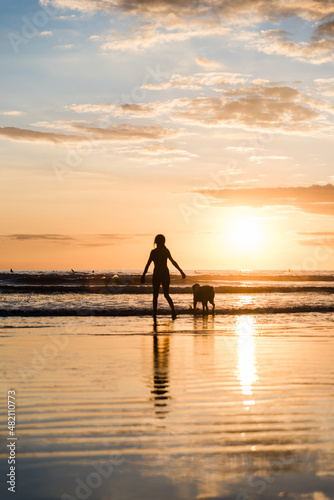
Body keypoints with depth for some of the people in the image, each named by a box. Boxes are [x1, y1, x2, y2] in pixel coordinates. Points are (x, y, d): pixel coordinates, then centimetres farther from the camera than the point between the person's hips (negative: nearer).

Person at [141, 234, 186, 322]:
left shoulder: (153, 252, -6)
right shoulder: (166, 251, 2)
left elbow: (148, 264, -6)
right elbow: (173, 262, -2)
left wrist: (143, 275, 0)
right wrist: (181, 271, 2)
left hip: (157, 274, -3)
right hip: (166, 273, 3)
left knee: (155, 295, 7)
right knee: (166, 294, 16)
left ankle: (155, 315, 0)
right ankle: (173, 309, -10)